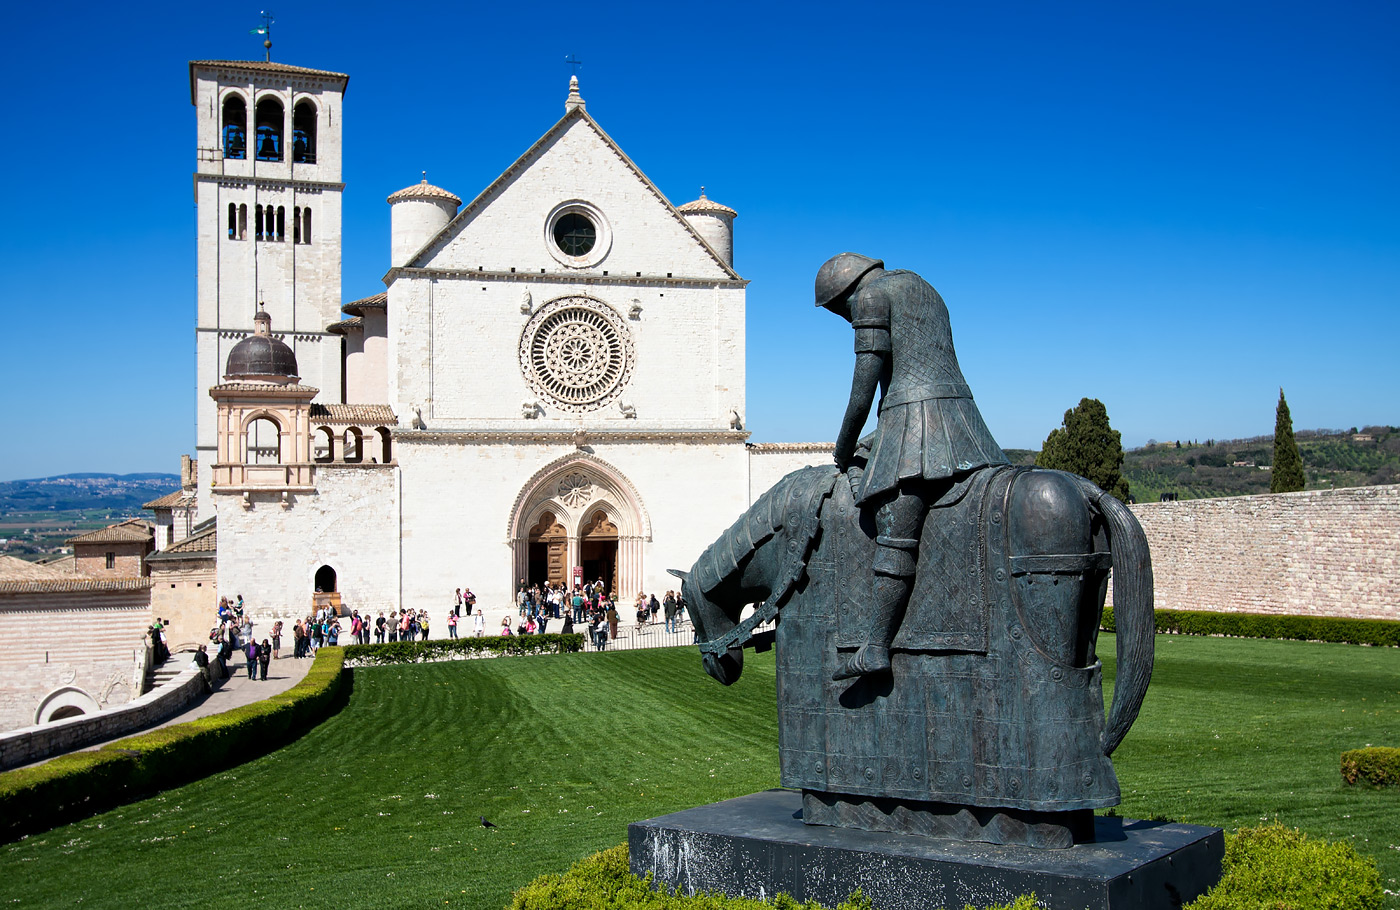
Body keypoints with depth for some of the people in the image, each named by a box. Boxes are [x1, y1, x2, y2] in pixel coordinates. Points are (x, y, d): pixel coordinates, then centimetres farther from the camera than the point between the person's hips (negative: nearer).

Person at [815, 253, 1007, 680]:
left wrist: (845, 445, 2)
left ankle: (875, 647, -21)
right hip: (961, 415, 9)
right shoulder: (924, 290, 28)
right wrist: (882, 437, 26)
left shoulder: (870, 295, 1)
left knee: (895, 536, -16)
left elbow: (867, 376, -6)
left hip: (910, 416, -9)